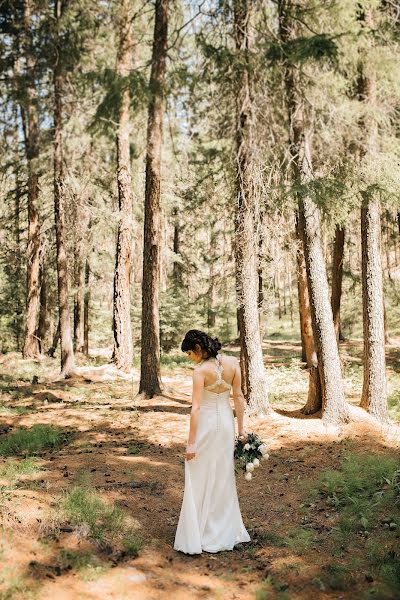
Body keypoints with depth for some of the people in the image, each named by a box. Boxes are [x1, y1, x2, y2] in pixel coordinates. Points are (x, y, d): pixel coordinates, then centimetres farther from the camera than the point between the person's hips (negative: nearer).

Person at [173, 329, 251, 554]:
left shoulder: (201, 370, -17)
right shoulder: (233, 362, -2)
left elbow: (196, 408, -18)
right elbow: (238, 396, 1)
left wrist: (191, 442, -14)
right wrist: (241, 427, 8)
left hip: (206, 424, -5)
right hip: (227, 421, 6)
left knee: (201, 480, 6)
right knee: (224, 478, 18)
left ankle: (196, 538, 13)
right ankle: (226, 533, 30)